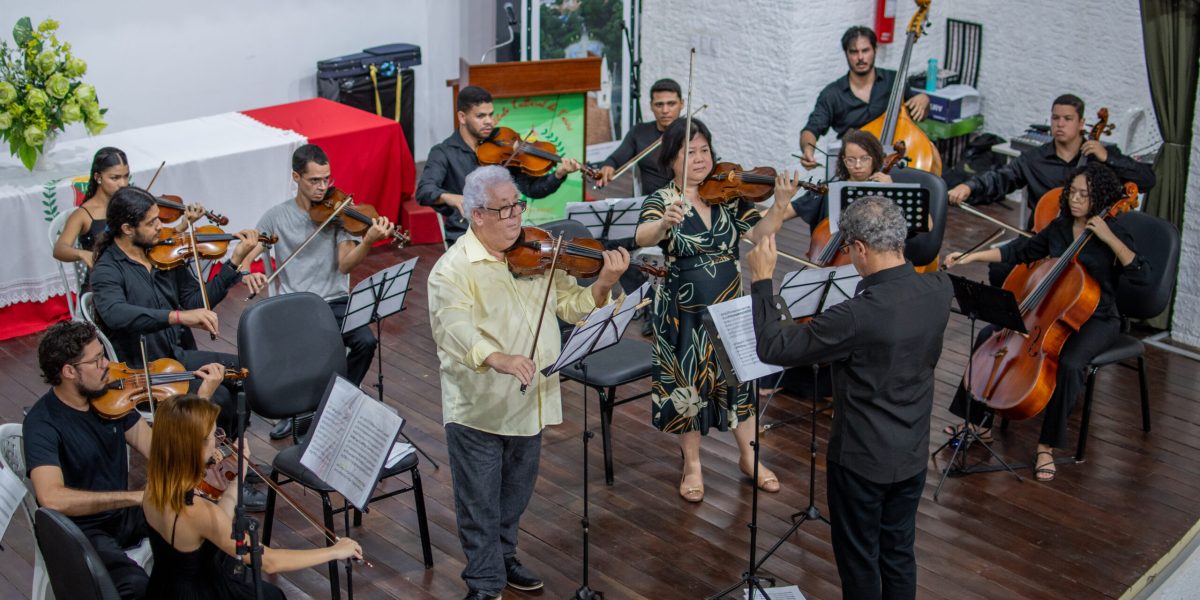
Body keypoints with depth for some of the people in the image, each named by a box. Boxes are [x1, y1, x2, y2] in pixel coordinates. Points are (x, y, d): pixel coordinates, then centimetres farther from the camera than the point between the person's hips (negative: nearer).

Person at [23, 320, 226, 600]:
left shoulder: (110, 397, -2)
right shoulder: (42, 425, -22)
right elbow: (51, 498, -37)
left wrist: (202, 396, -11)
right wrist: (136, 496, -39)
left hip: (123, 512, 7)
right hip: (81, 530, -6)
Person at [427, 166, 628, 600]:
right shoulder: (453, 269, -15)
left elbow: (569, 305, 5)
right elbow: (453, 329, -30)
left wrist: (602, 285, -14)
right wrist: (497, 358, -46)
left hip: (529, 403, 6)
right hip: (477, 408, -5)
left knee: (515, 495, 22)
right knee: (480, 501, 7)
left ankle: (504, 557, 43)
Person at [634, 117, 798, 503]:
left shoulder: (730, 197, 1)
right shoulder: (662, 200, -10)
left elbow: (758, 234, -10)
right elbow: (642, 238, -29)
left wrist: (780, 205, -27)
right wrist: (665, 223, -51)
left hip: (730, 306, 3)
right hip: (684, 311, -3)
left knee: (740, 379, 12)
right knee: (688, 386, 9)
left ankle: (749, 458, 31)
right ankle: (692, 465, 27)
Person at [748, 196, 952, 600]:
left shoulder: (858, 315, -31)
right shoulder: (939, 290, -11)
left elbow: (773, 348, -21)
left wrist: (762, 279, -13)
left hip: (861, 459, -6)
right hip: (913, 454, 6)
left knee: (859, 561, 13)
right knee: (899, 554, 21)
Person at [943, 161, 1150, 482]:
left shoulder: (1113, 234, -11)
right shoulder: (1058, 228, 5)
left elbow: (1142, 274, -23)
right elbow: (1021, 252, 17)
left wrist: (1109, 238, -29)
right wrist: (973, 256, 10)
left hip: (1095, 320, -6)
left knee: (1068, 364, -35)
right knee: (989, 337, -10)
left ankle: (1047, 445, -20)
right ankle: (980, 422, 0)